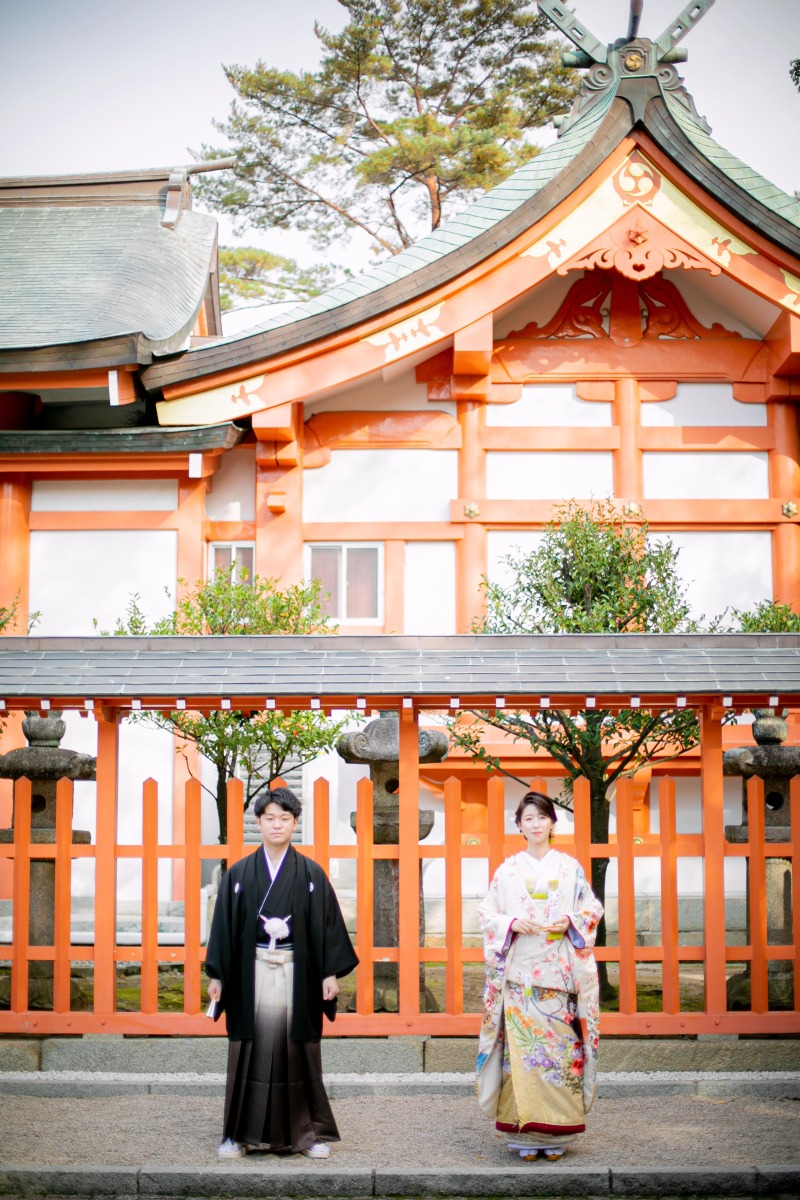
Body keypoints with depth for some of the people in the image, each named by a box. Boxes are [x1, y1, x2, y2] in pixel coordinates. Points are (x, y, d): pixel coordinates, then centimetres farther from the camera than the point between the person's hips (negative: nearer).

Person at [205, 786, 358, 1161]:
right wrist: (216, 975, 2)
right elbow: (224, 925, 6)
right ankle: (239, 1133, 11)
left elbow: (328, 923, 3)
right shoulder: (239, 873, 5)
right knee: (250, 1051, 2)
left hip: (297, 972, 0)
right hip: (251, 971, 0)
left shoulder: (311, 874, 4)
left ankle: (305, 1132, 12)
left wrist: (331, 972, -3)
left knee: (298, 1051, 2)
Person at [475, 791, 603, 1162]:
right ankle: (525, 1134, -1)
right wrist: (512, 924, -10)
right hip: (519, 973, 0)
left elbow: (592, 909, 11)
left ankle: (555, 1134, 5)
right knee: (521, 1046, -6)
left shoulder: (570, 867, 9)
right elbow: (486, 913, 9)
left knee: (560, 1047, -3)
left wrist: (570, 922, -8)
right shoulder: (507, 870, 8)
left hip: (559, 973, 0)